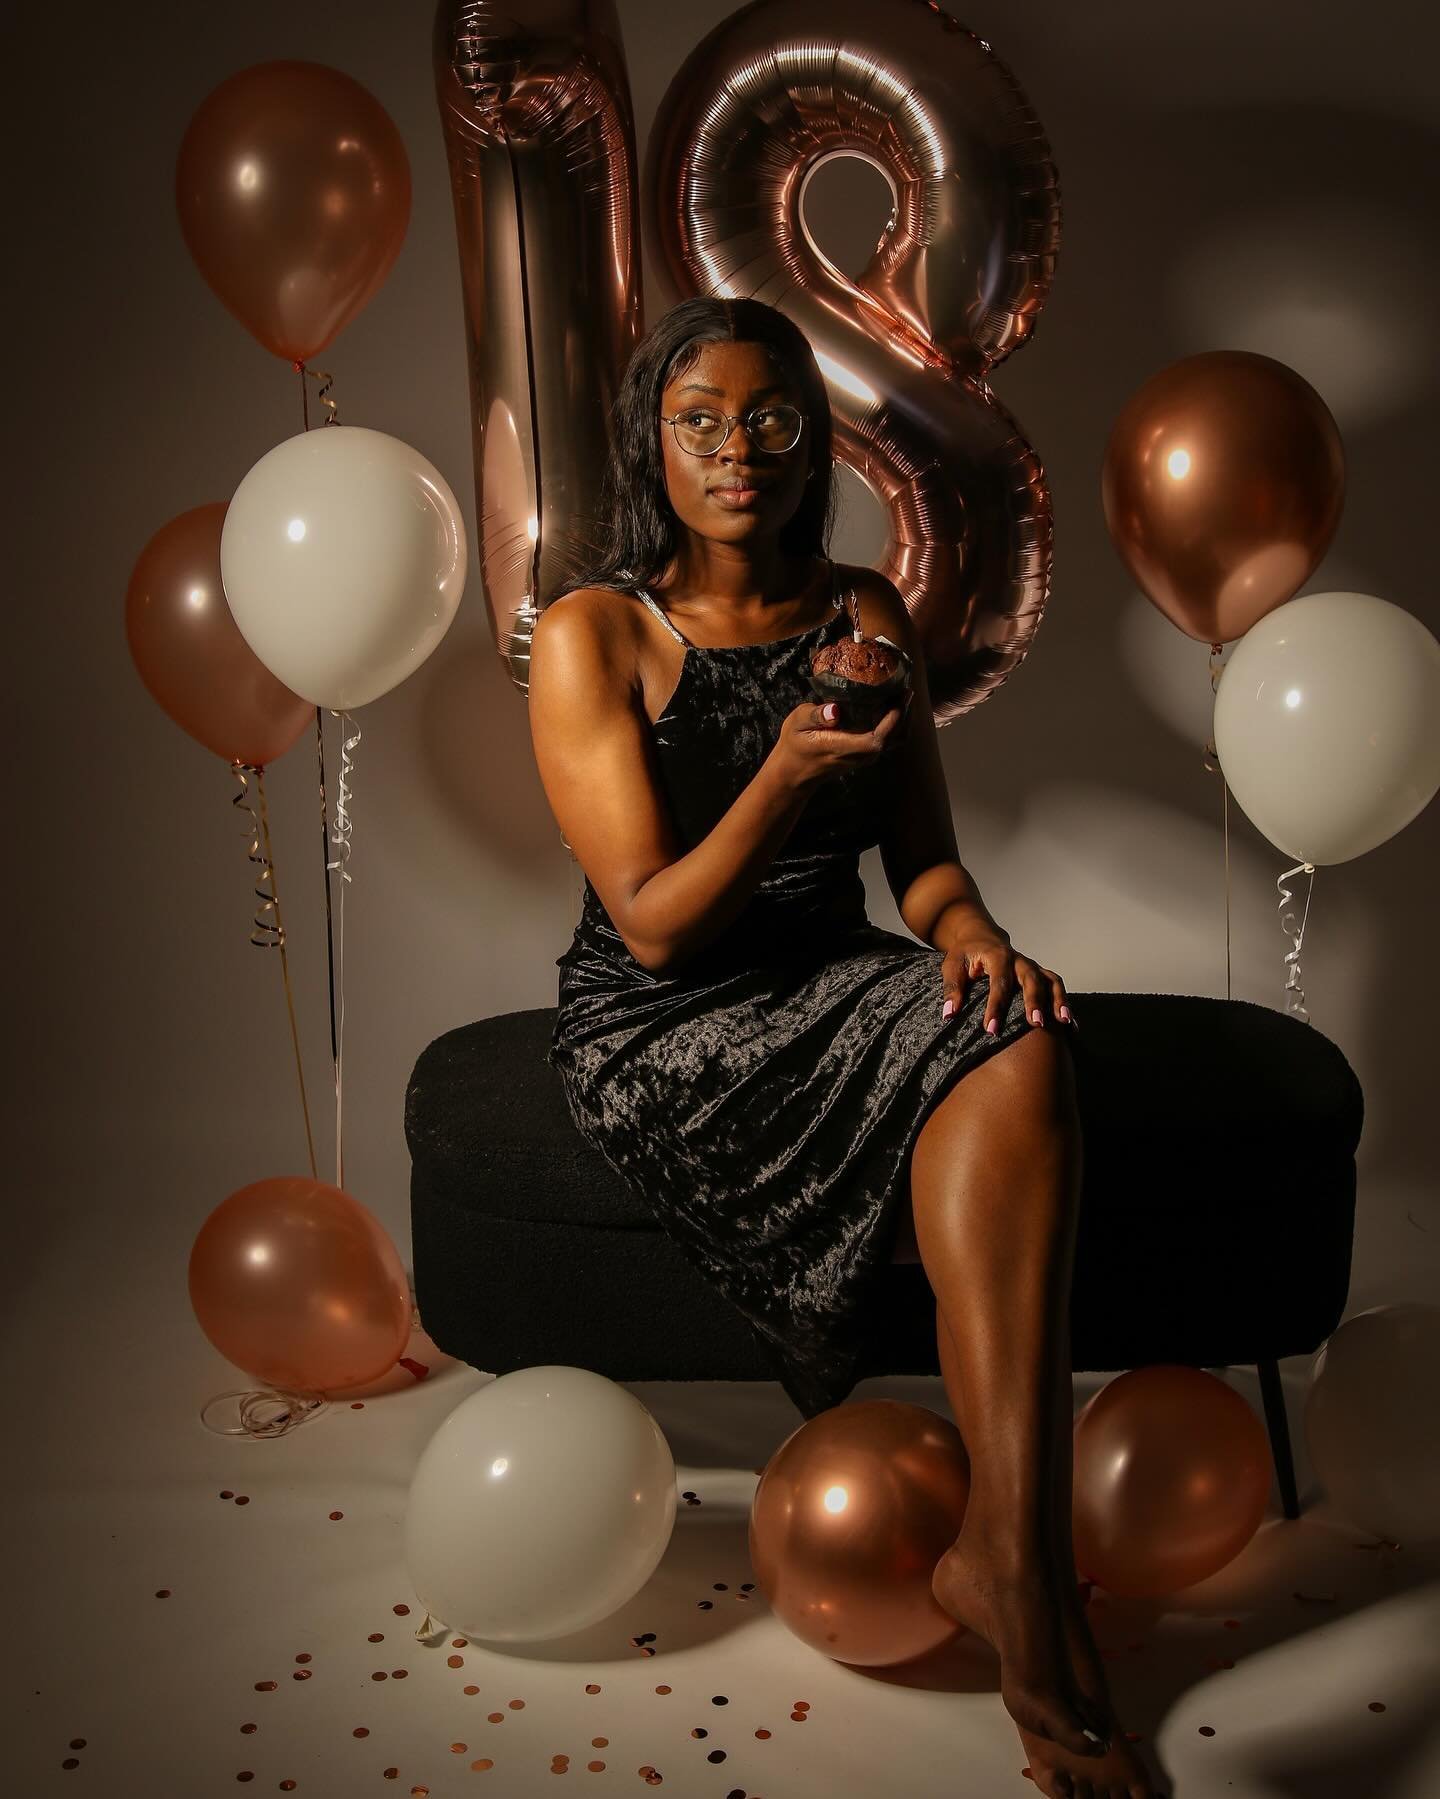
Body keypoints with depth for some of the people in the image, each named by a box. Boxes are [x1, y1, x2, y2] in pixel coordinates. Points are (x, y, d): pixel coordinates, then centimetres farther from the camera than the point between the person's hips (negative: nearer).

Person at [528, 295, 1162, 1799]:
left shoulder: (866, 614, 9)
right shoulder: (594, 635, -6)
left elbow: (924, 854, 10)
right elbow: (653, 927, -12)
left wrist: (966, 925, -14)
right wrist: (782, 781, -28)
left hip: (836, 994, 5)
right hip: (657, 1030, -4)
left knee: (1018, 1035, -29)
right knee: (1006, 1071, -27)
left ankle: (1006, 1555, -25)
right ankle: (1025, 1576, -18)